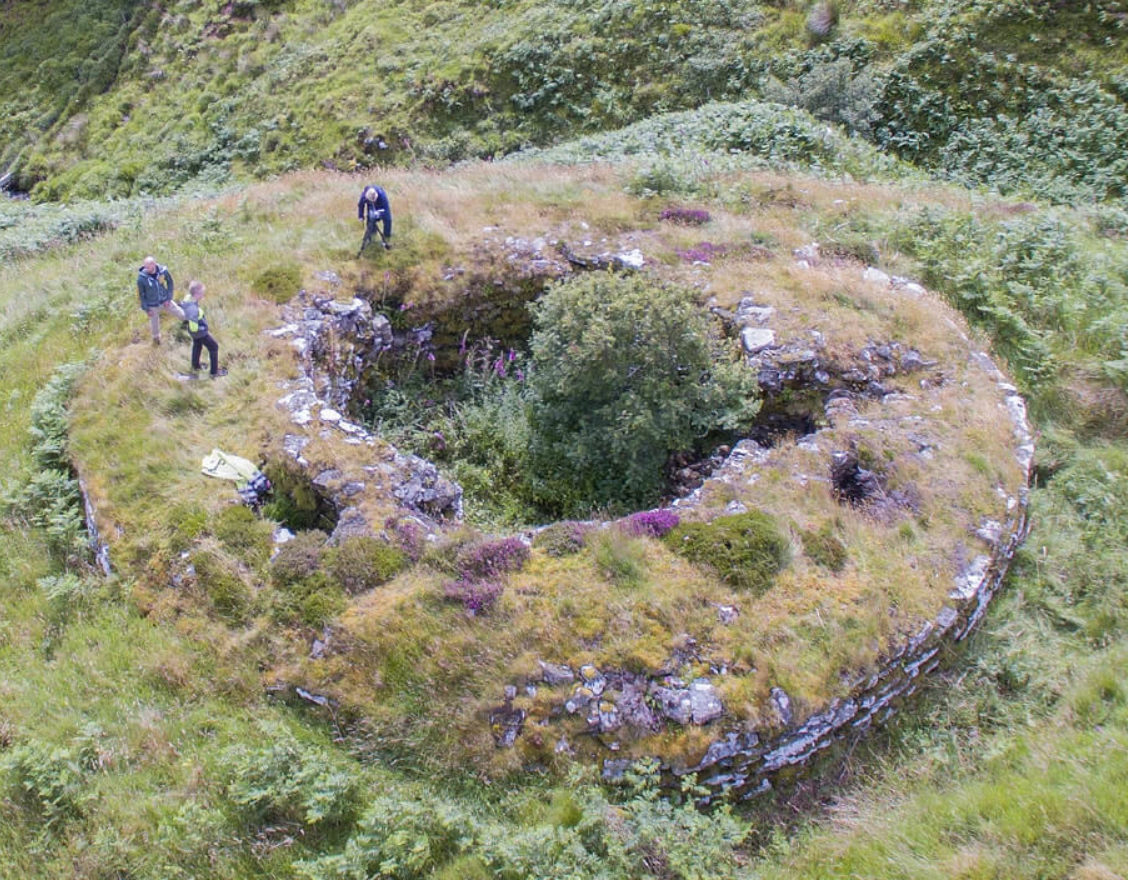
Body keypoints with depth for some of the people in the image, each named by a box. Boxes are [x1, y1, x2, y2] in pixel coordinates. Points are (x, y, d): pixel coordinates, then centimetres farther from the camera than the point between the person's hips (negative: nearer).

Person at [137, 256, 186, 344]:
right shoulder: (141, 278, -29)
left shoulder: (163, 271, -24)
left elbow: (170, 283, -4)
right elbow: (141, 294, -15)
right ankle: (156, 337, 51)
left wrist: (169, 298, -7)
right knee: (154, 322, 21)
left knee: (180, 313, 16)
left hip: (164, 300, 1)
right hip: (152, 305, -1)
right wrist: (146, 309, -10)